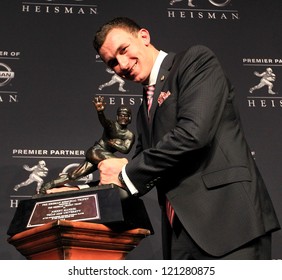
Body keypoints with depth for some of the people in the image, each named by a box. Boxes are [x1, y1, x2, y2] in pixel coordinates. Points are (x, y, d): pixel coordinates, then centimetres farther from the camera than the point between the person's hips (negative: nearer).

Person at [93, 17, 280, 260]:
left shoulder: (197, 60, 0)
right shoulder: (146, 108, 24)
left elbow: (193, 133, -15)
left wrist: (126, 174, -6)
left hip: (227, 216, -8)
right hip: (180, 229, 8)